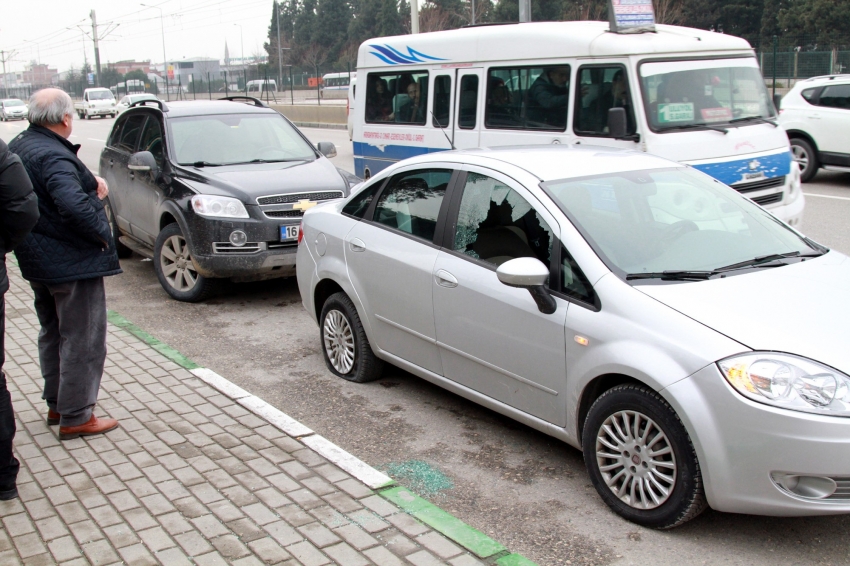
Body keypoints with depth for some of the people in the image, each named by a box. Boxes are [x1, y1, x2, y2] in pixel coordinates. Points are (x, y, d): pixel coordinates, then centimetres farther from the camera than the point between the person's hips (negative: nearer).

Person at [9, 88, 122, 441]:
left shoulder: (19, 146, 9)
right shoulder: (53, 156, -23)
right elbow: (74, 204, -37)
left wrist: (91, 183, 0)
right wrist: (101, 233, -21)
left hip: (38, 262, 10)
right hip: (71, 263, -10)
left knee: (53, 334, 21)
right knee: (82, 340, 0)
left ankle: (56, 404, 33)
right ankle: (75, 417, 6)